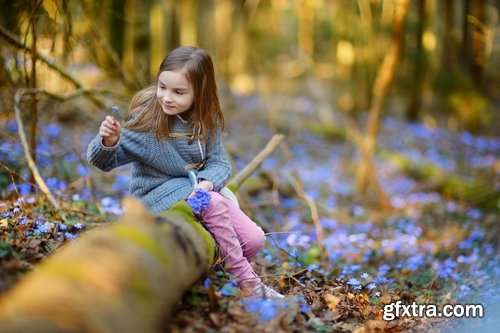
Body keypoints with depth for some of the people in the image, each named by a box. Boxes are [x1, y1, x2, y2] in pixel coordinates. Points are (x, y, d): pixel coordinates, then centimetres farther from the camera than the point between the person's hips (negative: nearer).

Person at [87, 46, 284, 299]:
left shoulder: (207, 121, -5)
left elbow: (219, 163, -4)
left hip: (199, 188, 5)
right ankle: (248, 283, -16)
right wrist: (108, 142, -40)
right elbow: (104, 160, -17)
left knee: (254, 240, -11)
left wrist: (206, 183, -26)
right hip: (158, 194, -4)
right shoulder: (146, 118, -18)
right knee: (215, 204, -32)